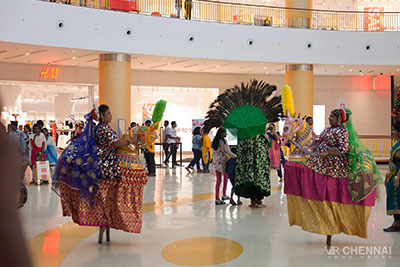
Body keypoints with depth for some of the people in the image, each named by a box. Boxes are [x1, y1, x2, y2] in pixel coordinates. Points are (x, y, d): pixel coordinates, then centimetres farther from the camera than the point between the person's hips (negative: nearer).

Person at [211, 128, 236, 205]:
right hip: (222, 162, -6)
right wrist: (237, 157, -6)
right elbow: (229, 153, -17)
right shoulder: (223, 141, -13)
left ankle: (217, 199, 4)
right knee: (226, 177, 16)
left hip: (215, 163, 6)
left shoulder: (215, 141, 9)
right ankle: (224, 195, 20)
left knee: (218, 180, 8)